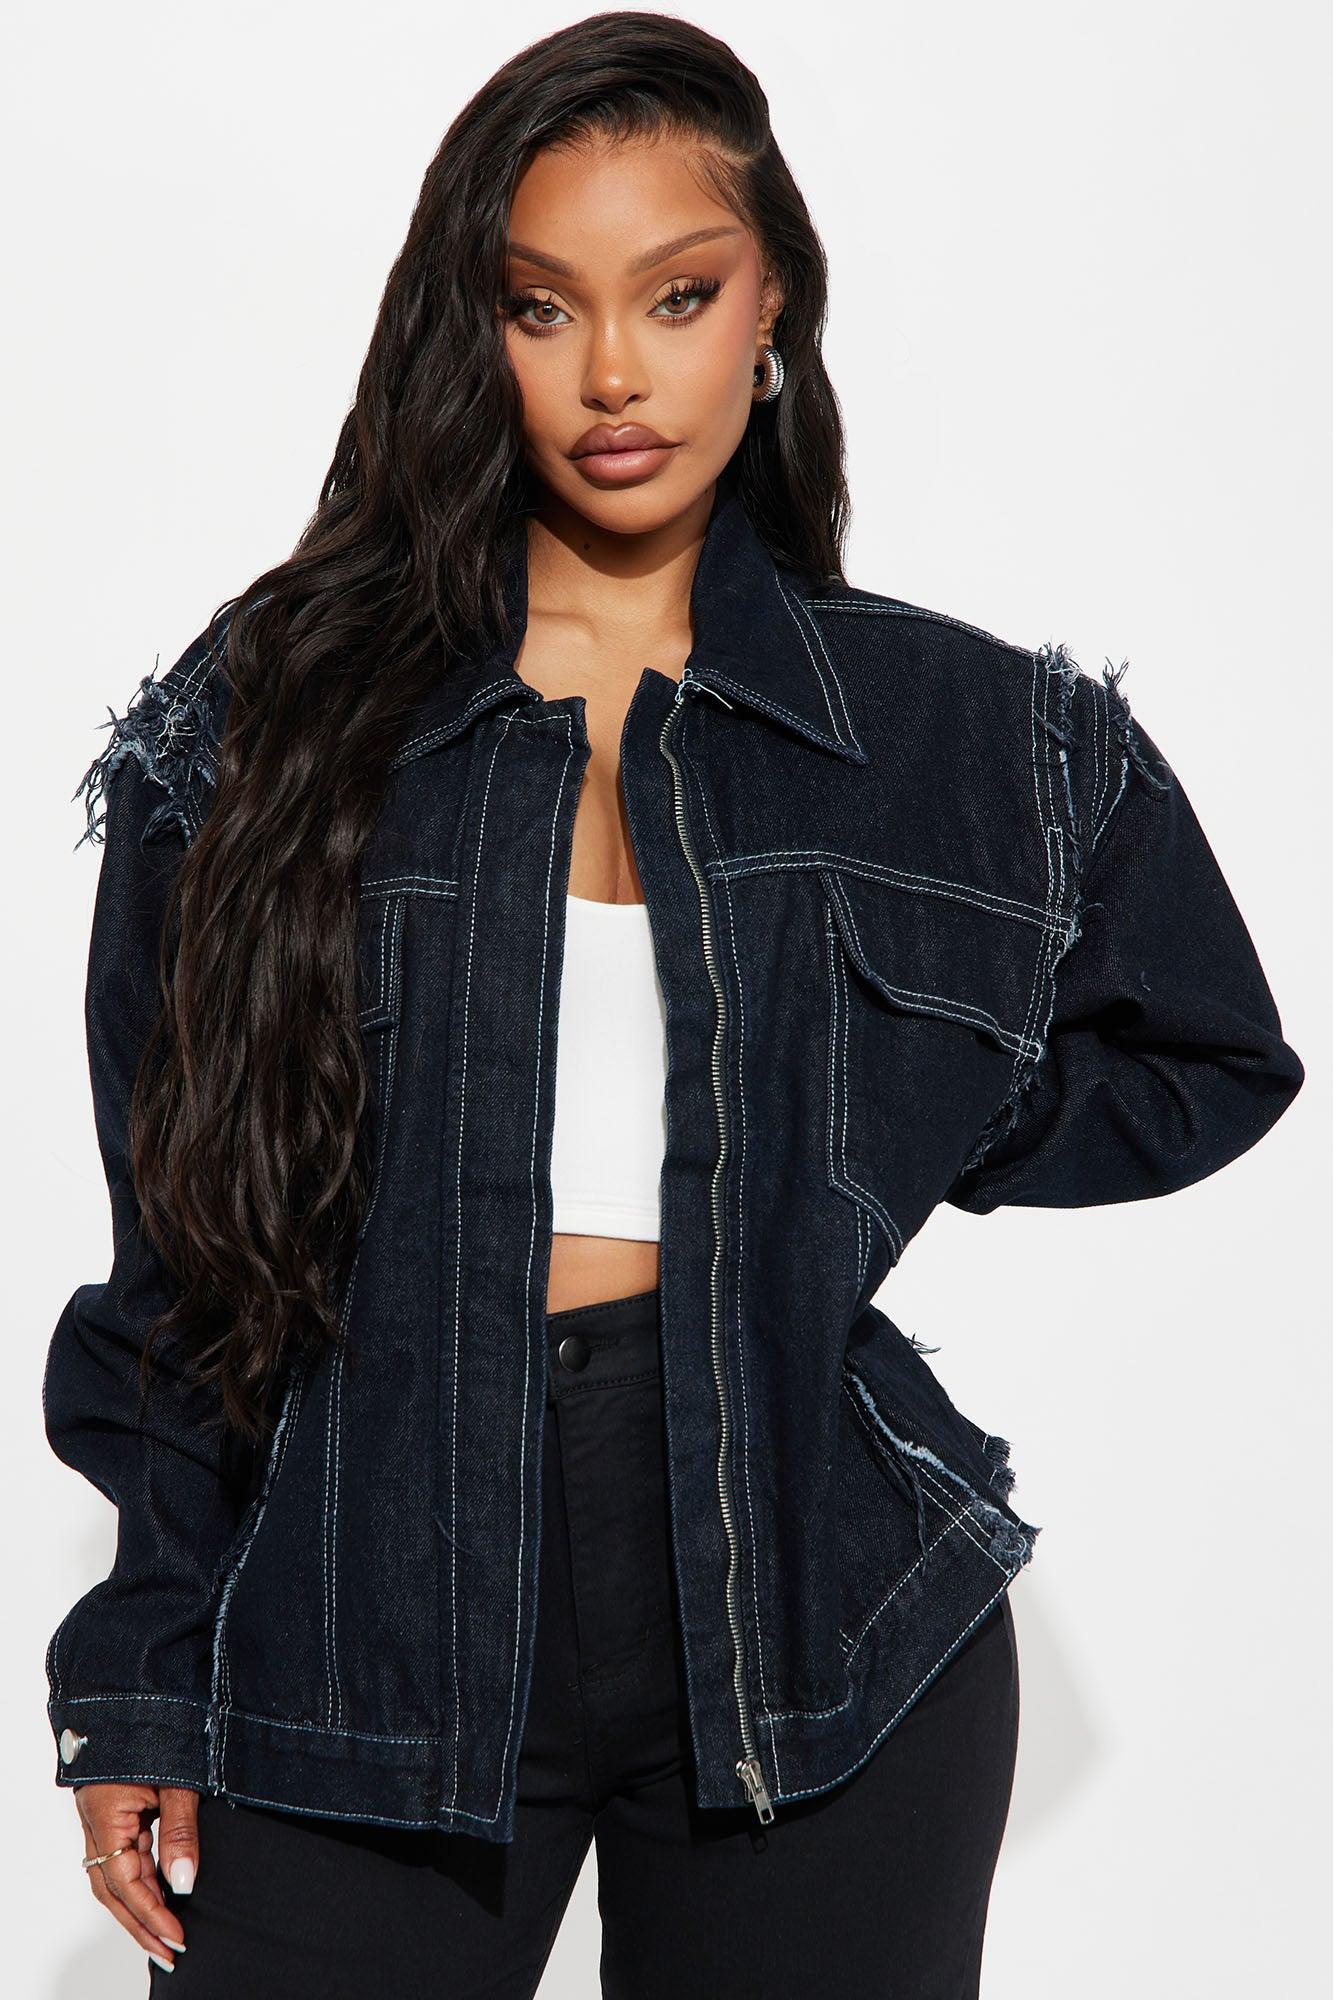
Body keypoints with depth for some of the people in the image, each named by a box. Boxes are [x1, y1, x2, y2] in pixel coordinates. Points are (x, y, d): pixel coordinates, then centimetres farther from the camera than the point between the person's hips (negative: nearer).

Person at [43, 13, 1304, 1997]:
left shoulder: (978, 737, 3)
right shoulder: (271, 719, 2)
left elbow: (1206, 1067, 17)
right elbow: (185, 1245, 4)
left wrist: (872, 1155, 2)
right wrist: (144, 1683, 2)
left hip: (822, 1641, 1)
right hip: (362, 1636, 0)